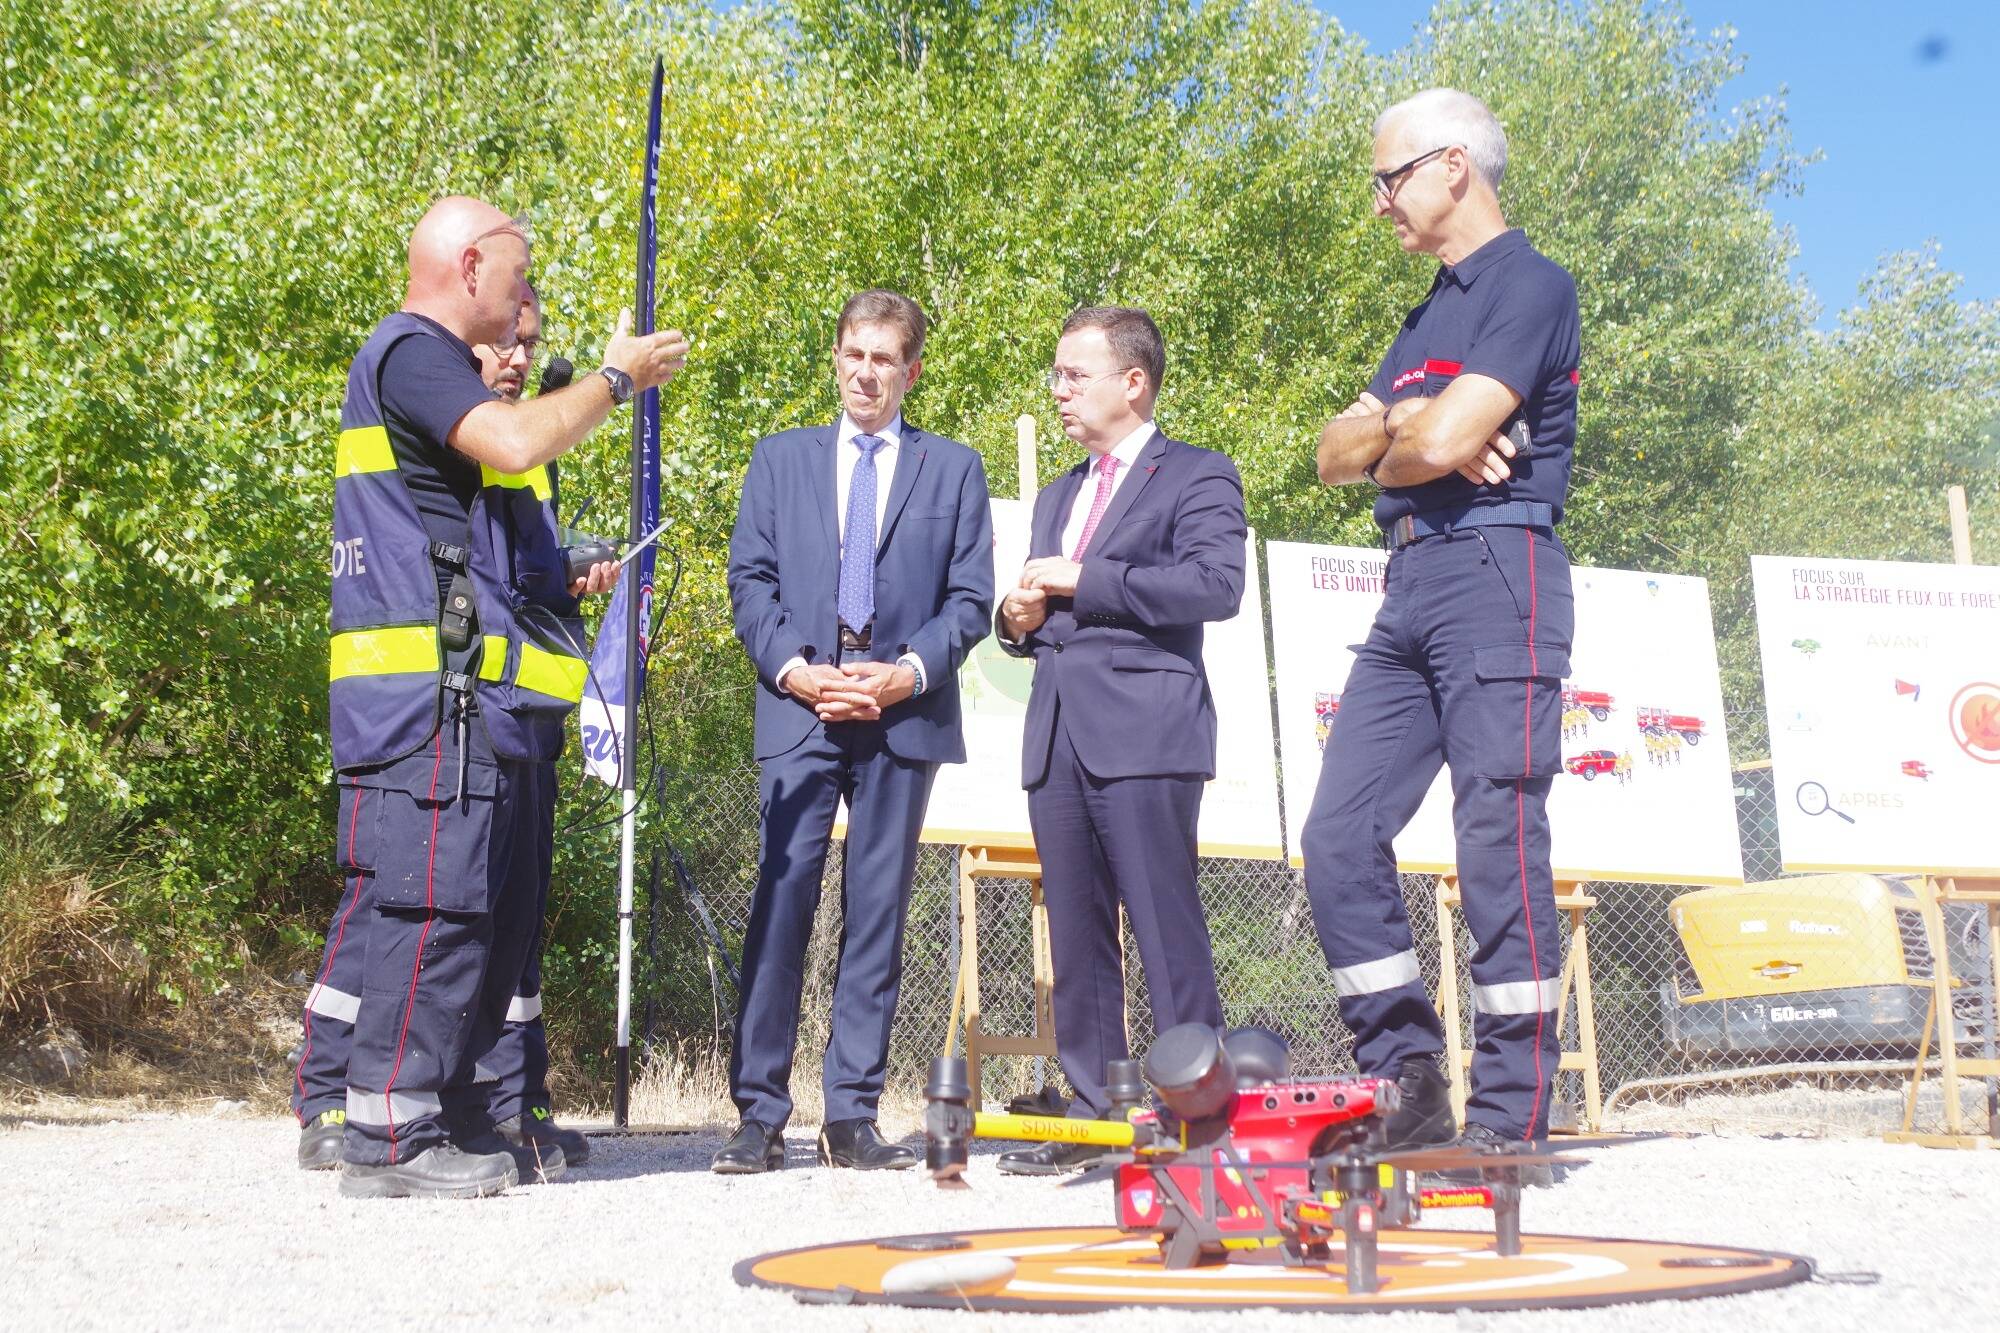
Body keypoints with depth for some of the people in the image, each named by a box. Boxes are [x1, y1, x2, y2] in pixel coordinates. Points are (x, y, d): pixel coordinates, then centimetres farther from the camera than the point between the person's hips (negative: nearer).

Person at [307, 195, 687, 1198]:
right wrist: (616, 377, -7)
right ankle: (388, 1135, -7)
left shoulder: (438, 368, 26)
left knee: (491, 906, 11)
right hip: (429, 682, -11)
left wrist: (557, 578, 22)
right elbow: (518, 443, -22)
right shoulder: (410, 351, -6)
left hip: (479, 696, 11)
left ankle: (441, 1120, 17)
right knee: (429, 897, -11)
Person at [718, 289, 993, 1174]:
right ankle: (760, 1114, -4)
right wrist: (793, 668, -7)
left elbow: (970, 598, 7)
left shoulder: (953, 469, 14)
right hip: (800, 707, 0)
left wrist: (910, 671, -8)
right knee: (781, 901, -9)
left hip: (905, 712, 0)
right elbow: (749, 580, 9)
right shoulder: (779, 459, 16)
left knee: (877, 912, 2)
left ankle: (852, 1116, 7)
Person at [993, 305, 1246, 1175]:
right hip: (1057, 737, 7)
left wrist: (1084, 581, -12)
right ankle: (1090, 1112, 12)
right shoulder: (1057, 497, 26)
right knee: (1075, 937, 7)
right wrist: (1021, 622, 7)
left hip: (1144, 734, -7)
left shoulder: (1196, 477, 2)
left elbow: (1215, 584, -14)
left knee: (1166, 928, -8)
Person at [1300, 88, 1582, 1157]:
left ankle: (1509, 1118, -4)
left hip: (1494, 575, -9)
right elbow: (1335, 454, 15)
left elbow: (1447, 439, -16)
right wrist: (1403, 426, -5)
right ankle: (1406, 1076, 8)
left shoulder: (1530, 285, -3)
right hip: (1409, 589, 9)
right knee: (1339, 835, 1)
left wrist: (1391, 450, 6)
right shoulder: (1427, 318, 25)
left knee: (1499, 846, -9)